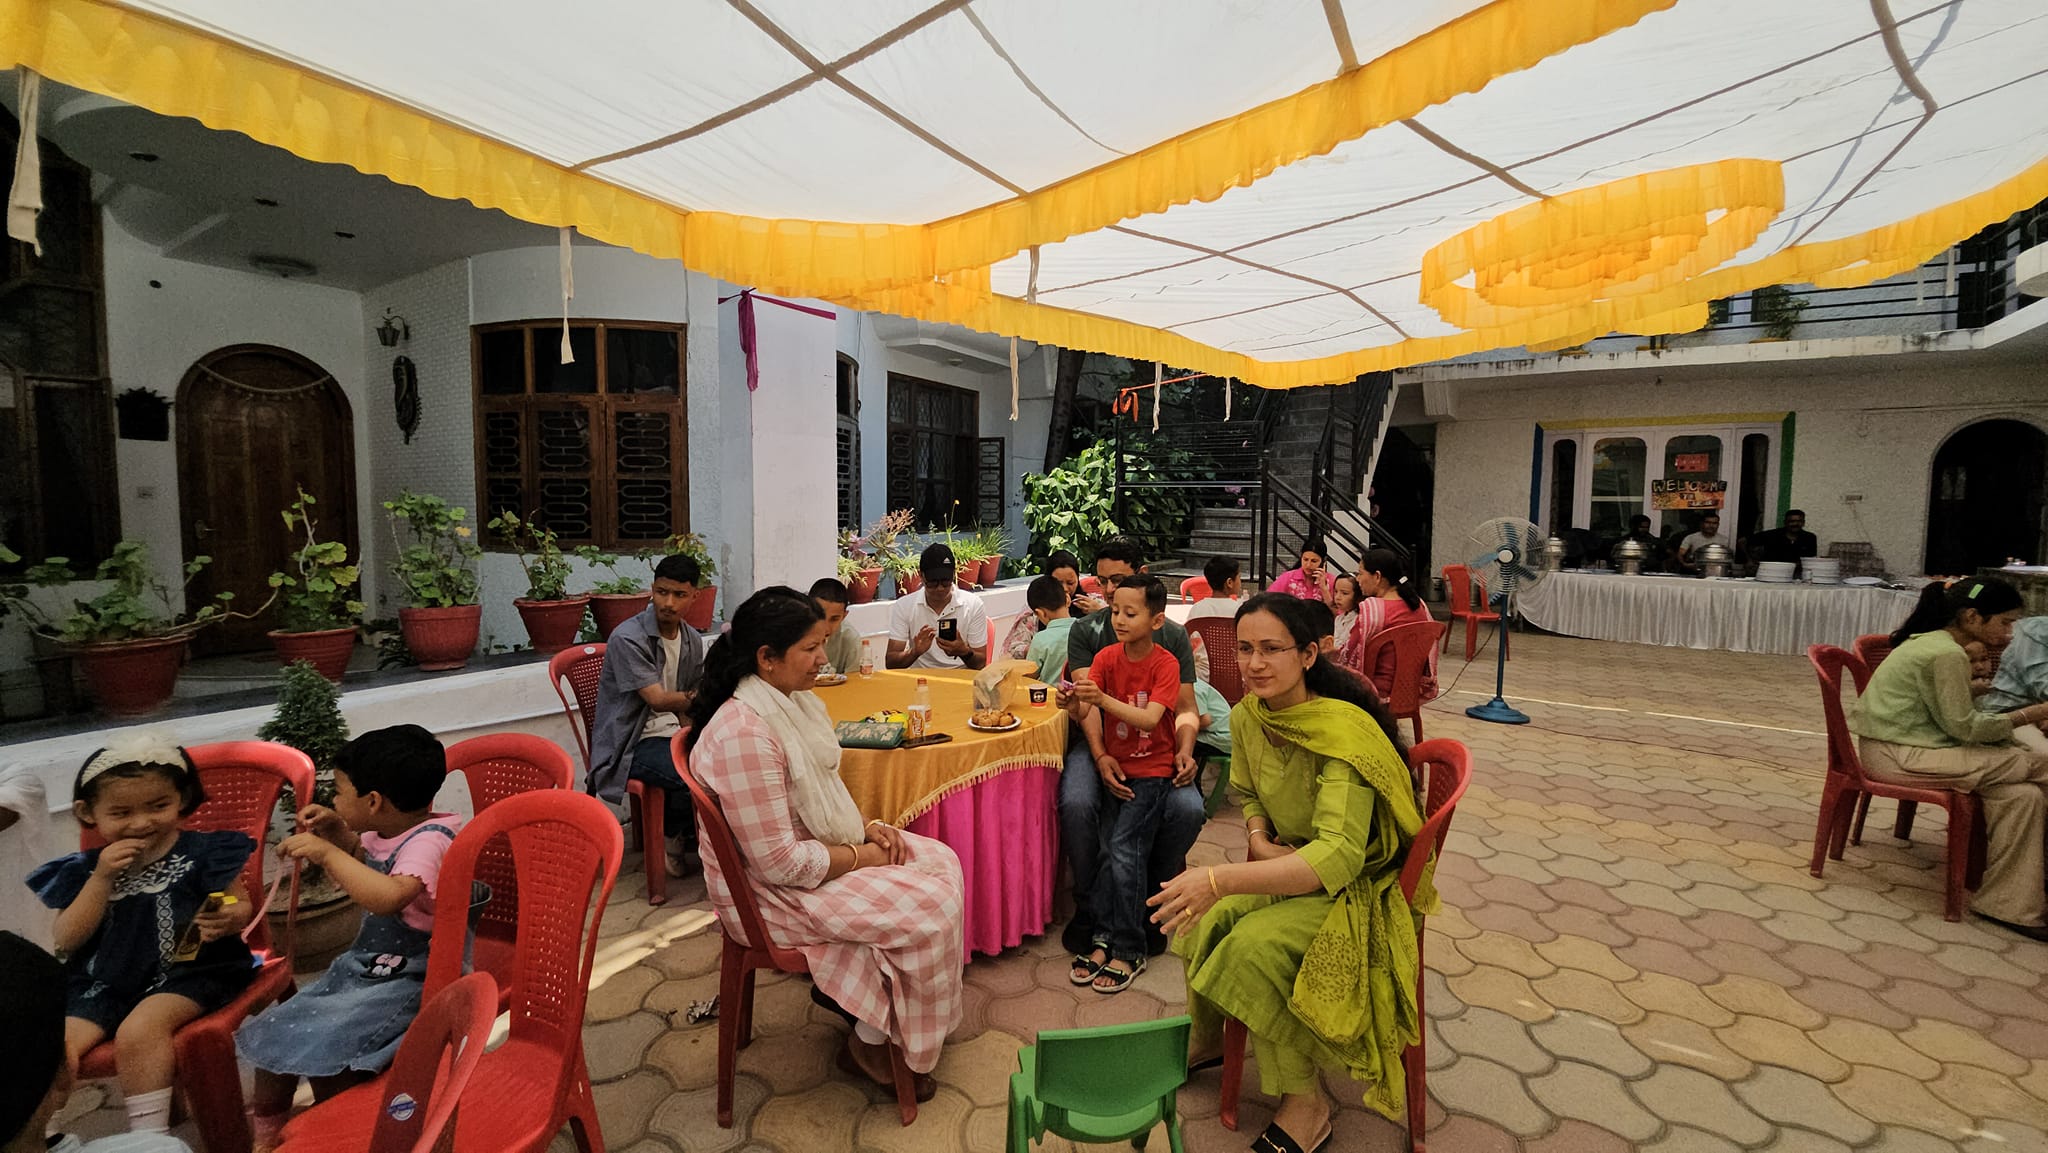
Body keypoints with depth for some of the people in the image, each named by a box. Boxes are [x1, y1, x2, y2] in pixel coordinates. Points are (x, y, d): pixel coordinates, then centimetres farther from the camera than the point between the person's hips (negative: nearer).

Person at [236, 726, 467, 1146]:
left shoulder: (429, 840, -27)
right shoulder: (387, 831, 3)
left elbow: (387, 897, -44)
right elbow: (360, 858, 27)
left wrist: (328, 853, -36)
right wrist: (336, 831, 7)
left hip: (407, 981, -10)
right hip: (365, 965, 10)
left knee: (317, 1043, -20)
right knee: (274, 1032, 12)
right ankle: (263, 1129, 35)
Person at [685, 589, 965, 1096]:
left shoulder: (793, 700, 1)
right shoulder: (744, 733, -30)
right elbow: (780, 862, -28)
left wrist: (870, 827, -1)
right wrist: (862, 855, -16)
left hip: (821, 846, 9)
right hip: (773, 892, -9)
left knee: (940, 861, 4)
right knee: (928, 911, -14)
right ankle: (871, 1043, 9)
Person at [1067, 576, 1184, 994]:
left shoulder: (1166, 664, -10)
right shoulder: (1106, 657, 0)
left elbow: (1149, 719, -25)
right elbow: (1086, 712, -10)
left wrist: (1102, 699, -38)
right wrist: (1102, 758, -27)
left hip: (1152, 770, -3)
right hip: (1113, 766, 3)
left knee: (1125, 849, -15)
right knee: (1104, 850, -9)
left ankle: (1129, 951, -2)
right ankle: (1103, 939, 5)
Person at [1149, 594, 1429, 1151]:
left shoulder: (1342, 733, -30)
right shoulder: (1247, 716, -8)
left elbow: (1338, 857, -40)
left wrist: (1222, 878, -49)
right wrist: (1260, 839, -10)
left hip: (1357, 883, -6)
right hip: (1287, 860, 6)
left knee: (1256, 945, -28)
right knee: (1206, 920, -17)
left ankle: (1305, 1104, -4)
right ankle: (1205, 1039, 13)